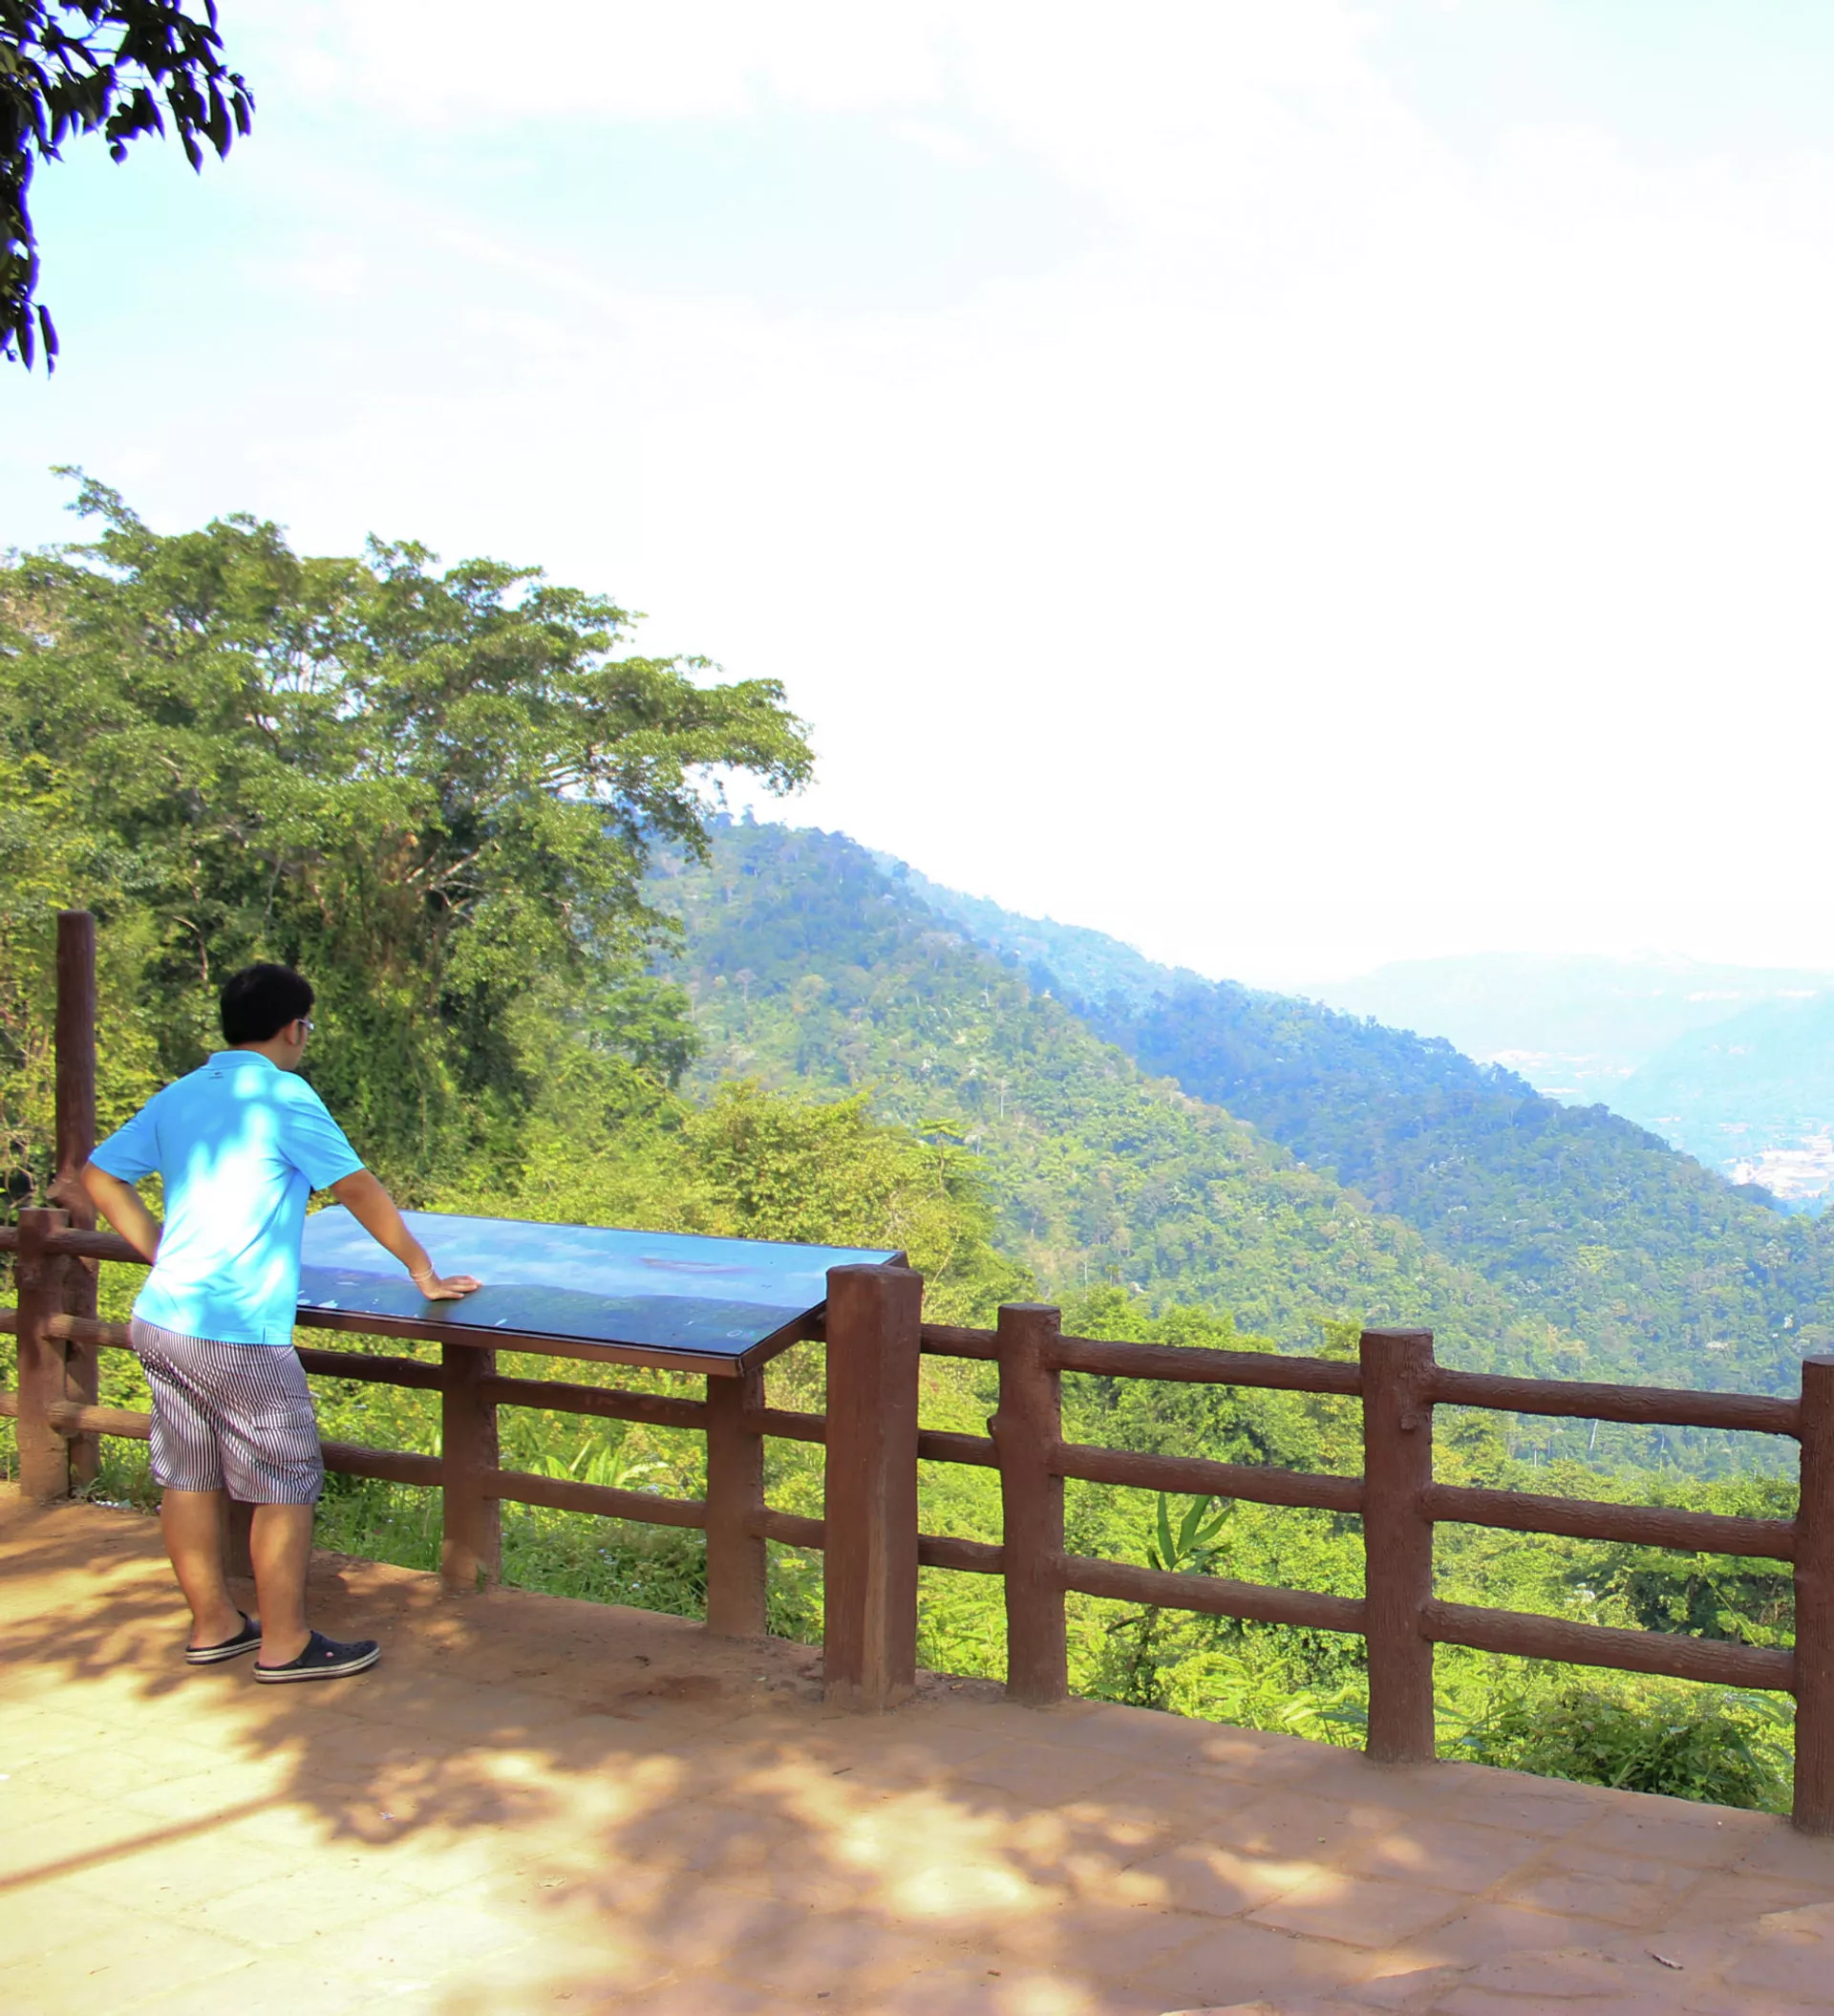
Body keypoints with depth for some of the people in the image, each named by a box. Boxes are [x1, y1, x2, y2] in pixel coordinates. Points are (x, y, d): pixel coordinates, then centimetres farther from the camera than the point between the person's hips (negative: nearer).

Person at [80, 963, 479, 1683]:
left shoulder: (178, 1096, 11)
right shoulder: (283, 1097, -10)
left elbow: (99, 1175, 14)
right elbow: (359, 1192, -6)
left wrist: (162, 1251, 17)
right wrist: (426, 1274, 3)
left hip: (160, 1319, 8)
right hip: (237, 1334, -8)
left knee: (189, 1477, 15)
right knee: (286, 1485, 3)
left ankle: (214, 1627, 27)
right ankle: (285, 1645, 11)